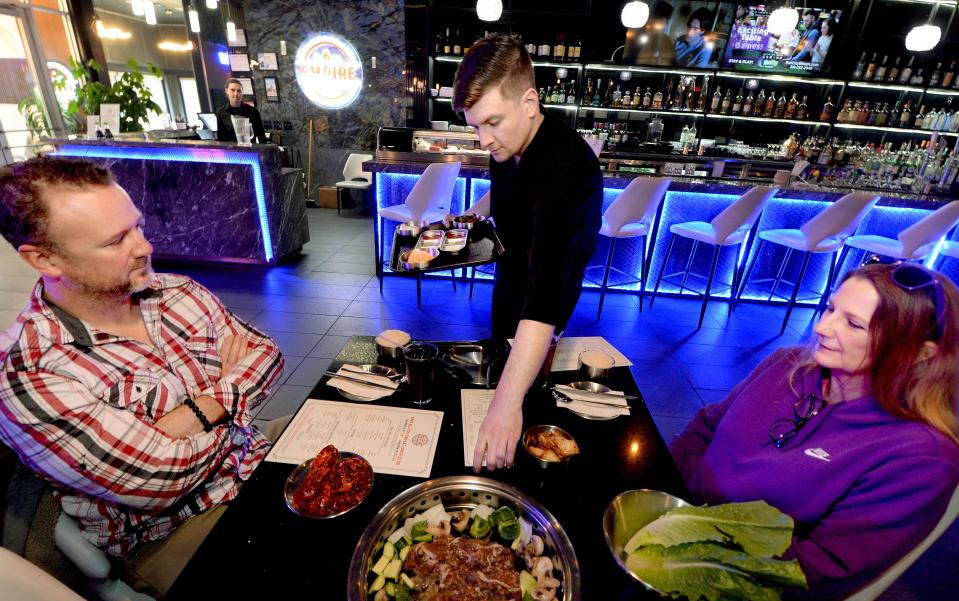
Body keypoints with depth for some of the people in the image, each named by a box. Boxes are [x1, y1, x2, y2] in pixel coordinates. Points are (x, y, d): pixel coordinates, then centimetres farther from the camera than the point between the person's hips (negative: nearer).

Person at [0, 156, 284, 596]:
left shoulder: (177, 291, -3)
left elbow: (265, 352, -2)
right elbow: (164, 477, -24)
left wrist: (197, 412, -17)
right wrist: (224, 401, -9)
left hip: (257, 460, 6)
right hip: (171, 535, -5)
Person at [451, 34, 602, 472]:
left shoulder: (562, 165, -39)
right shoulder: (509, 142, -14)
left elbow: (545, 287, -52)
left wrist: (508, 403, -58)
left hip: (548, 285, -8)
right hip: (514, 267, 9)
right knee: (502, 349, 27)